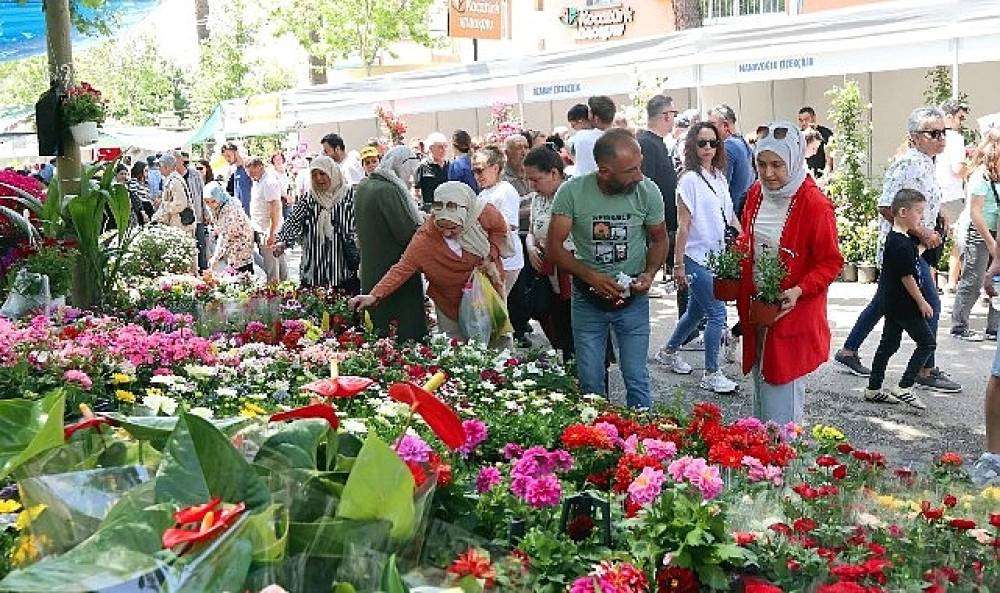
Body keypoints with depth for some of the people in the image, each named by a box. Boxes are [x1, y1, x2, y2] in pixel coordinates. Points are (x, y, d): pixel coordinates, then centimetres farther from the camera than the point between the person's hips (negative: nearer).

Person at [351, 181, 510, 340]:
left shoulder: (484, 214, -22)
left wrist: (491, 257, -15)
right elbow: (402, 268, -27)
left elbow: (500, 230, -1)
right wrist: (374, 296, -36)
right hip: (450, 306, -2)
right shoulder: (424, 238, -26)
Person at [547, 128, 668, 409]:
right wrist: (591, 276, -24)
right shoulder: (572, 191, -15)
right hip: (587, 299, 0)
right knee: (590, 383, 10)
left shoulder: (648, 191, -11)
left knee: (637, 380, 6)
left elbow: (659, 238, 5)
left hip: (633, 298, 0)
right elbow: (554, 246, -11)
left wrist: (649, 273, -14)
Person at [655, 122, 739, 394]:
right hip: (697, 258, -7)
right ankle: (711, 374, 6)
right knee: (717, 313, -6)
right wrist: (678, 264, -13)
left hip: (717, 257, 8)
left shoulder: (719, 176, 9)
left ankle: (669, 351, 38)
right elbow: (683, 226, -13)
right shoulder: (690, 180, -13)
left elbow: (730, 216, 17)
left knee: (697, 310, 18)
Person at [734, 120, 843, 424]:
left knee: (783, 400, -2)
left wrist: (800, 291, -26)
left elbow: (831, 263, -12)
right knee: (761, 396, 19)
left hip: (792, 316, -7)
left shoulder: (814, 204, -16)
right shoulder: (756, 194, 5)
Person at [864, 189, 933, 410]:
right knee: (927, 343, -1)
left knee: (889, 344, 14)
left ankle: (873, 389, 19)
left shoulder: (894, 237, 9)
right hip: (904, 303, -10)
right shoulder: (902, 245, -21)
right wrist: (922, 302, -13)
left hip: (891, 302, 10)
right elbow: (907, 277, -21)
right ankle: (904, 388, -4)